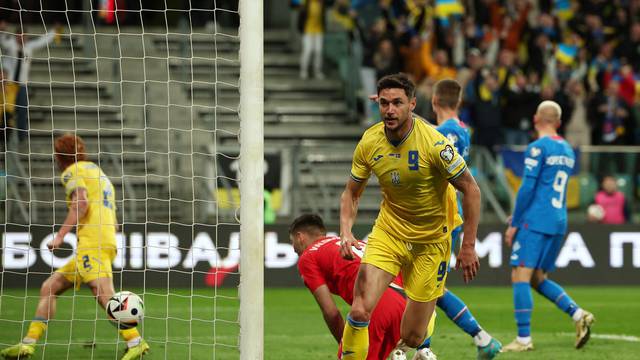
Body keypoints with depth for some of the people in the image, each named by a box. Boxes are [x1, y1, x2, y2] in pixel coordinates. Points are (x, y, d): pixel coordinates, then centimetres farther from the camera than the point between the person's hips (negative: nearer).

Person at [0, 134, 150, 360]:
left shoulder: (72, 172, 5)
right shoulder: (100, 174, 31)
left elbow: (82, 203, -15)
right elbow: (114, 224, 26)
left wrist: (60, 236, -14)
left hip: (92, 243, -9)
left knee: (104, 295, -23)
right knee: (49, 288, 11)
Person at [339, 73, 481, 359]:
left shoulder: (434, 143, -21)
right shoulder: (369, 142, -8)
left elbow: (471, 190, -13)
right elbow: (351, 193, 7)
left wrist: (468, 246, -14)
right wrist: (346, 231, -11)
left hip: (431, 240, -3)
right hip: (388, 232, 3)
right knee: (360, 311, -20)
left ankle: (429, 311, 40)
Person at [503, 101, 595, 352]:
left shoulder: (538, 147, -8)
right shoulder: (567, 150, 17)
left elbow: (527, 188, -13)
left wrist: (514, 224, -7)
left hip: (536, 221, -8)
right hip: (559, 223, 8)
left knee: (520, 276, -7)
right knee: (538, 279, 15)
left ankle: (524, 339, -13)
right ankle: (578, 314, -2)